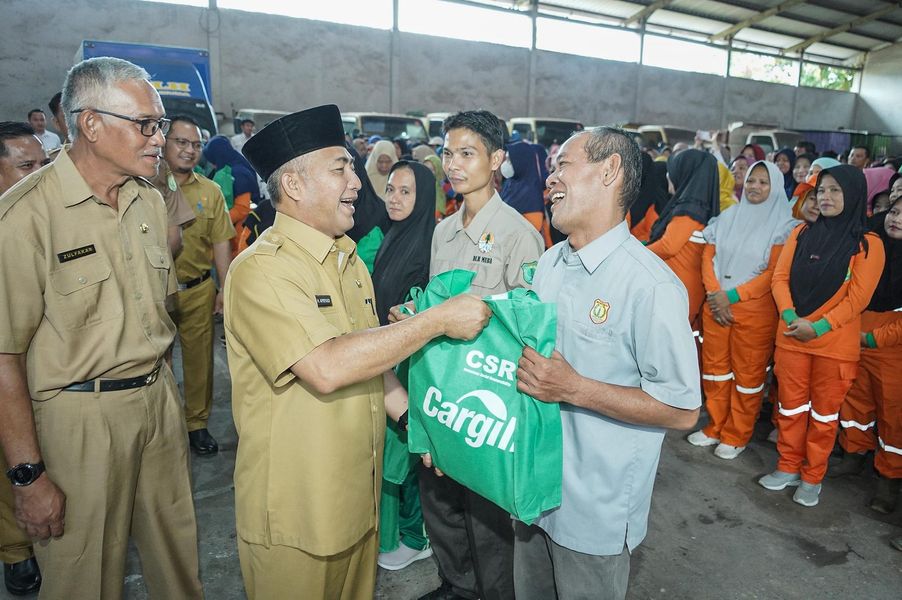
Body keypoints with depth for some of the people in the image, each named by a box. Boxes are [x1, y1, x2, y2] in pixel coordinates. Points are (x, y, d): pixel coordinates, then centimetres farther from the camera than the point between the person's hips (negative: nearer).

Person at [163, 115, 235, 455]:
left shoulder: (210, 192, 5)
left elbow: (220, 244, 6)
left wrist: (225, 289, 3)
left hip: (198, 290, 2)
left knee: (199, 358, 10)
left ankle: (197, 423, 27)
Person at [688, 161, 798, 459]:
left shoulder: (784, 225, -4)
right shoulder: (727, 217, 8)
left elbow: (775, 272, -10)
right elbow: (708, 256, 6)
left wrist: (731, 296, -14)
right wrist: (714, 294, -8)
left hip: (755, 309, -4)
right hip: (716, 305, 4)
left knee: (747, 372, 4)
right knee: (714, 367, 10)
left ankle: (737, 436, 19)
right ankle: (715, 427, 26)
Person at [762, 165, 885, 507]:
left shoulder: (868, 244, -4)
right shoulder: (801, 234, 6)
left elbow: (857, 298, -9)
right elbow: (780, 278, 2)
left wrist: (817, 327, -17)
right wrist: (791, 317, -12)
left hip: (835, 344, -3)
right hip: (790, 338, 3)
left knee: (824, 412, 9)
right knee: (791, 406, 11)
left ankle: (812, 478, 24)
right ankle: (788, 467, 27)